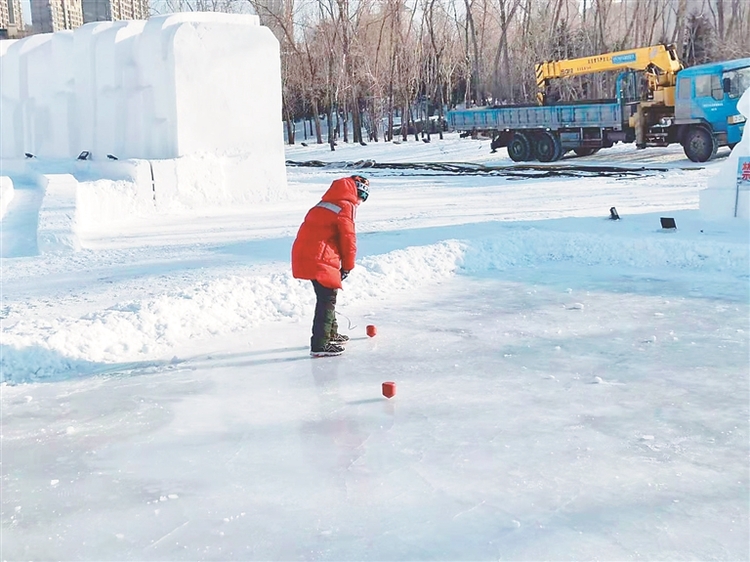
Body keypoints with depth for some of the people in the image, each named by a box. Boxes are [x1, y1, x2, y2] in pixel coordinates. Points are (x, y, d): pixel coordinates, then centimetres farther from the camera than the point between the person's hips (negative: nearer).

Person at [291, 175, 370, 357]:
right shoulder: (346, 207, -6)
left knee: (327, 297, 22)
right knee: (327, 299, -6)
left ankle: (330, 334, 36)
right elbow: (348, 239, -8)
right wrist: (347, 266, 4)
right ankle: (320, 345, -7)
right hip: (319, 260, -9)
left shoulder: (325, 204, 22)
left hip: (304, 255, 9)